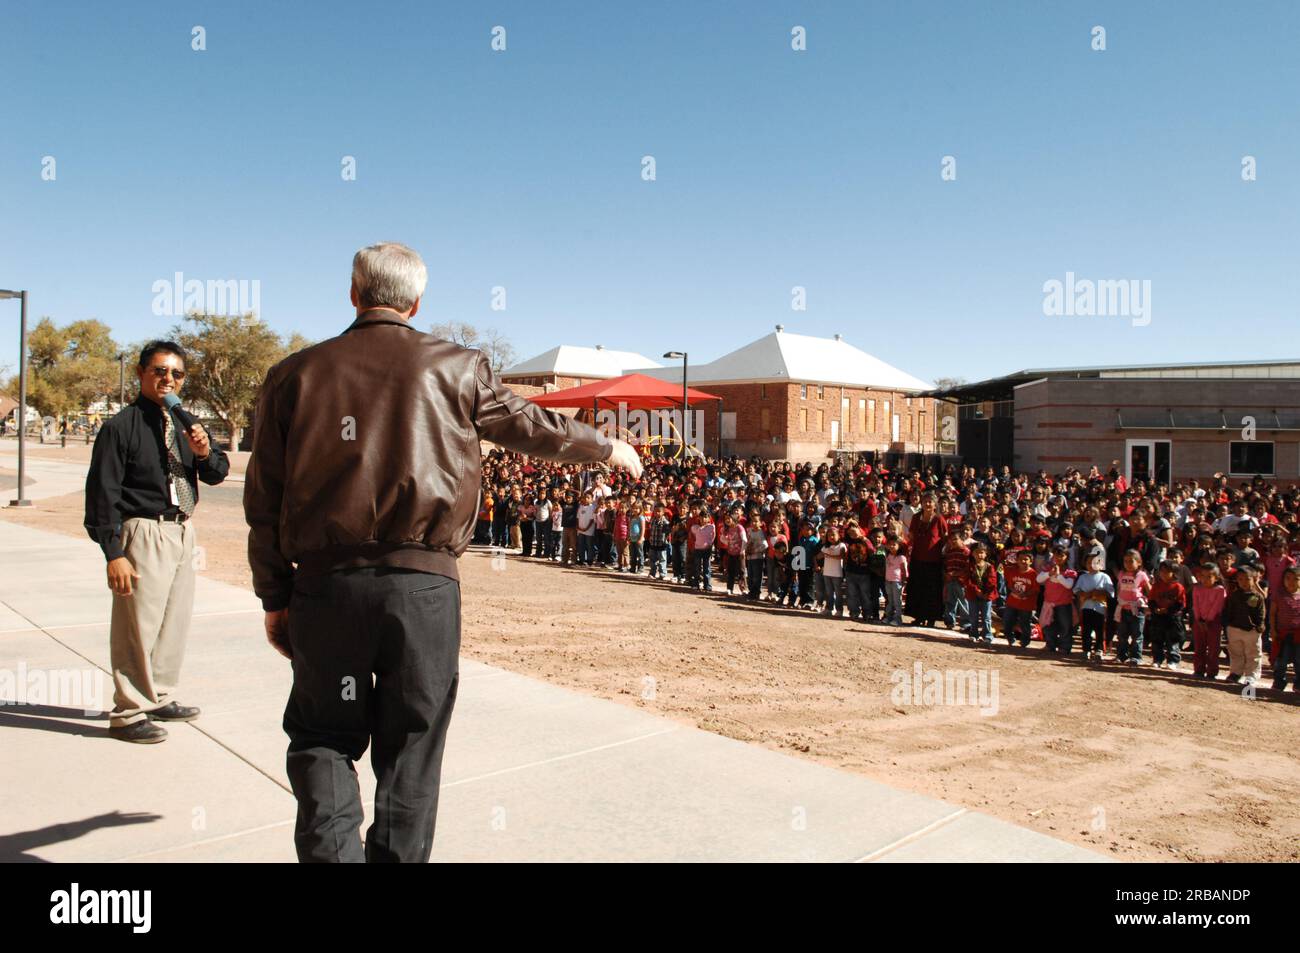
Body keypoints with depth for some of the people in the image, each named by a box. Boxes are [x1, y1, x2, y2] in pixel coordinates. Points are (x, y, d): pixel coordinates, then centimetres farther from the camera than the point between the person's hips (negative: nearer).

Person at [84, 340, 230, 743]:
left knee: (176, 620, 16)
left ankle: (159, 697, 32)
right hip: (144, 533, -7)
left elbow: (218, 474, 12)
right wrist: (113, 553, -16)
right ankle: (128, 713, 11)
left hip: (183, 531, 7)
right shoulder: (122, 426, -10)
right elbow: (102, 493, -12)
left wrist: (205, 452, -11)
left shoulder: (185, 425, 10)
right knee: (138, 624, -2)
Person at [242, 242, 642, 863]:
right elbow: (533, 427, 17)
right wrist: (607, 448, 34)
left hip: (325, 584, 1)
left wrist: (275, 597, 15)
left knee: (322, 735, 16)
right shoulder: (456, 367, 4)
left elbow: (264, 501, 7)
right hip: (423, 585, -1)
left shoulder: (295, 374, 7)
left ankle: (330, 846, -2)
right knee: (410, 750, 11)